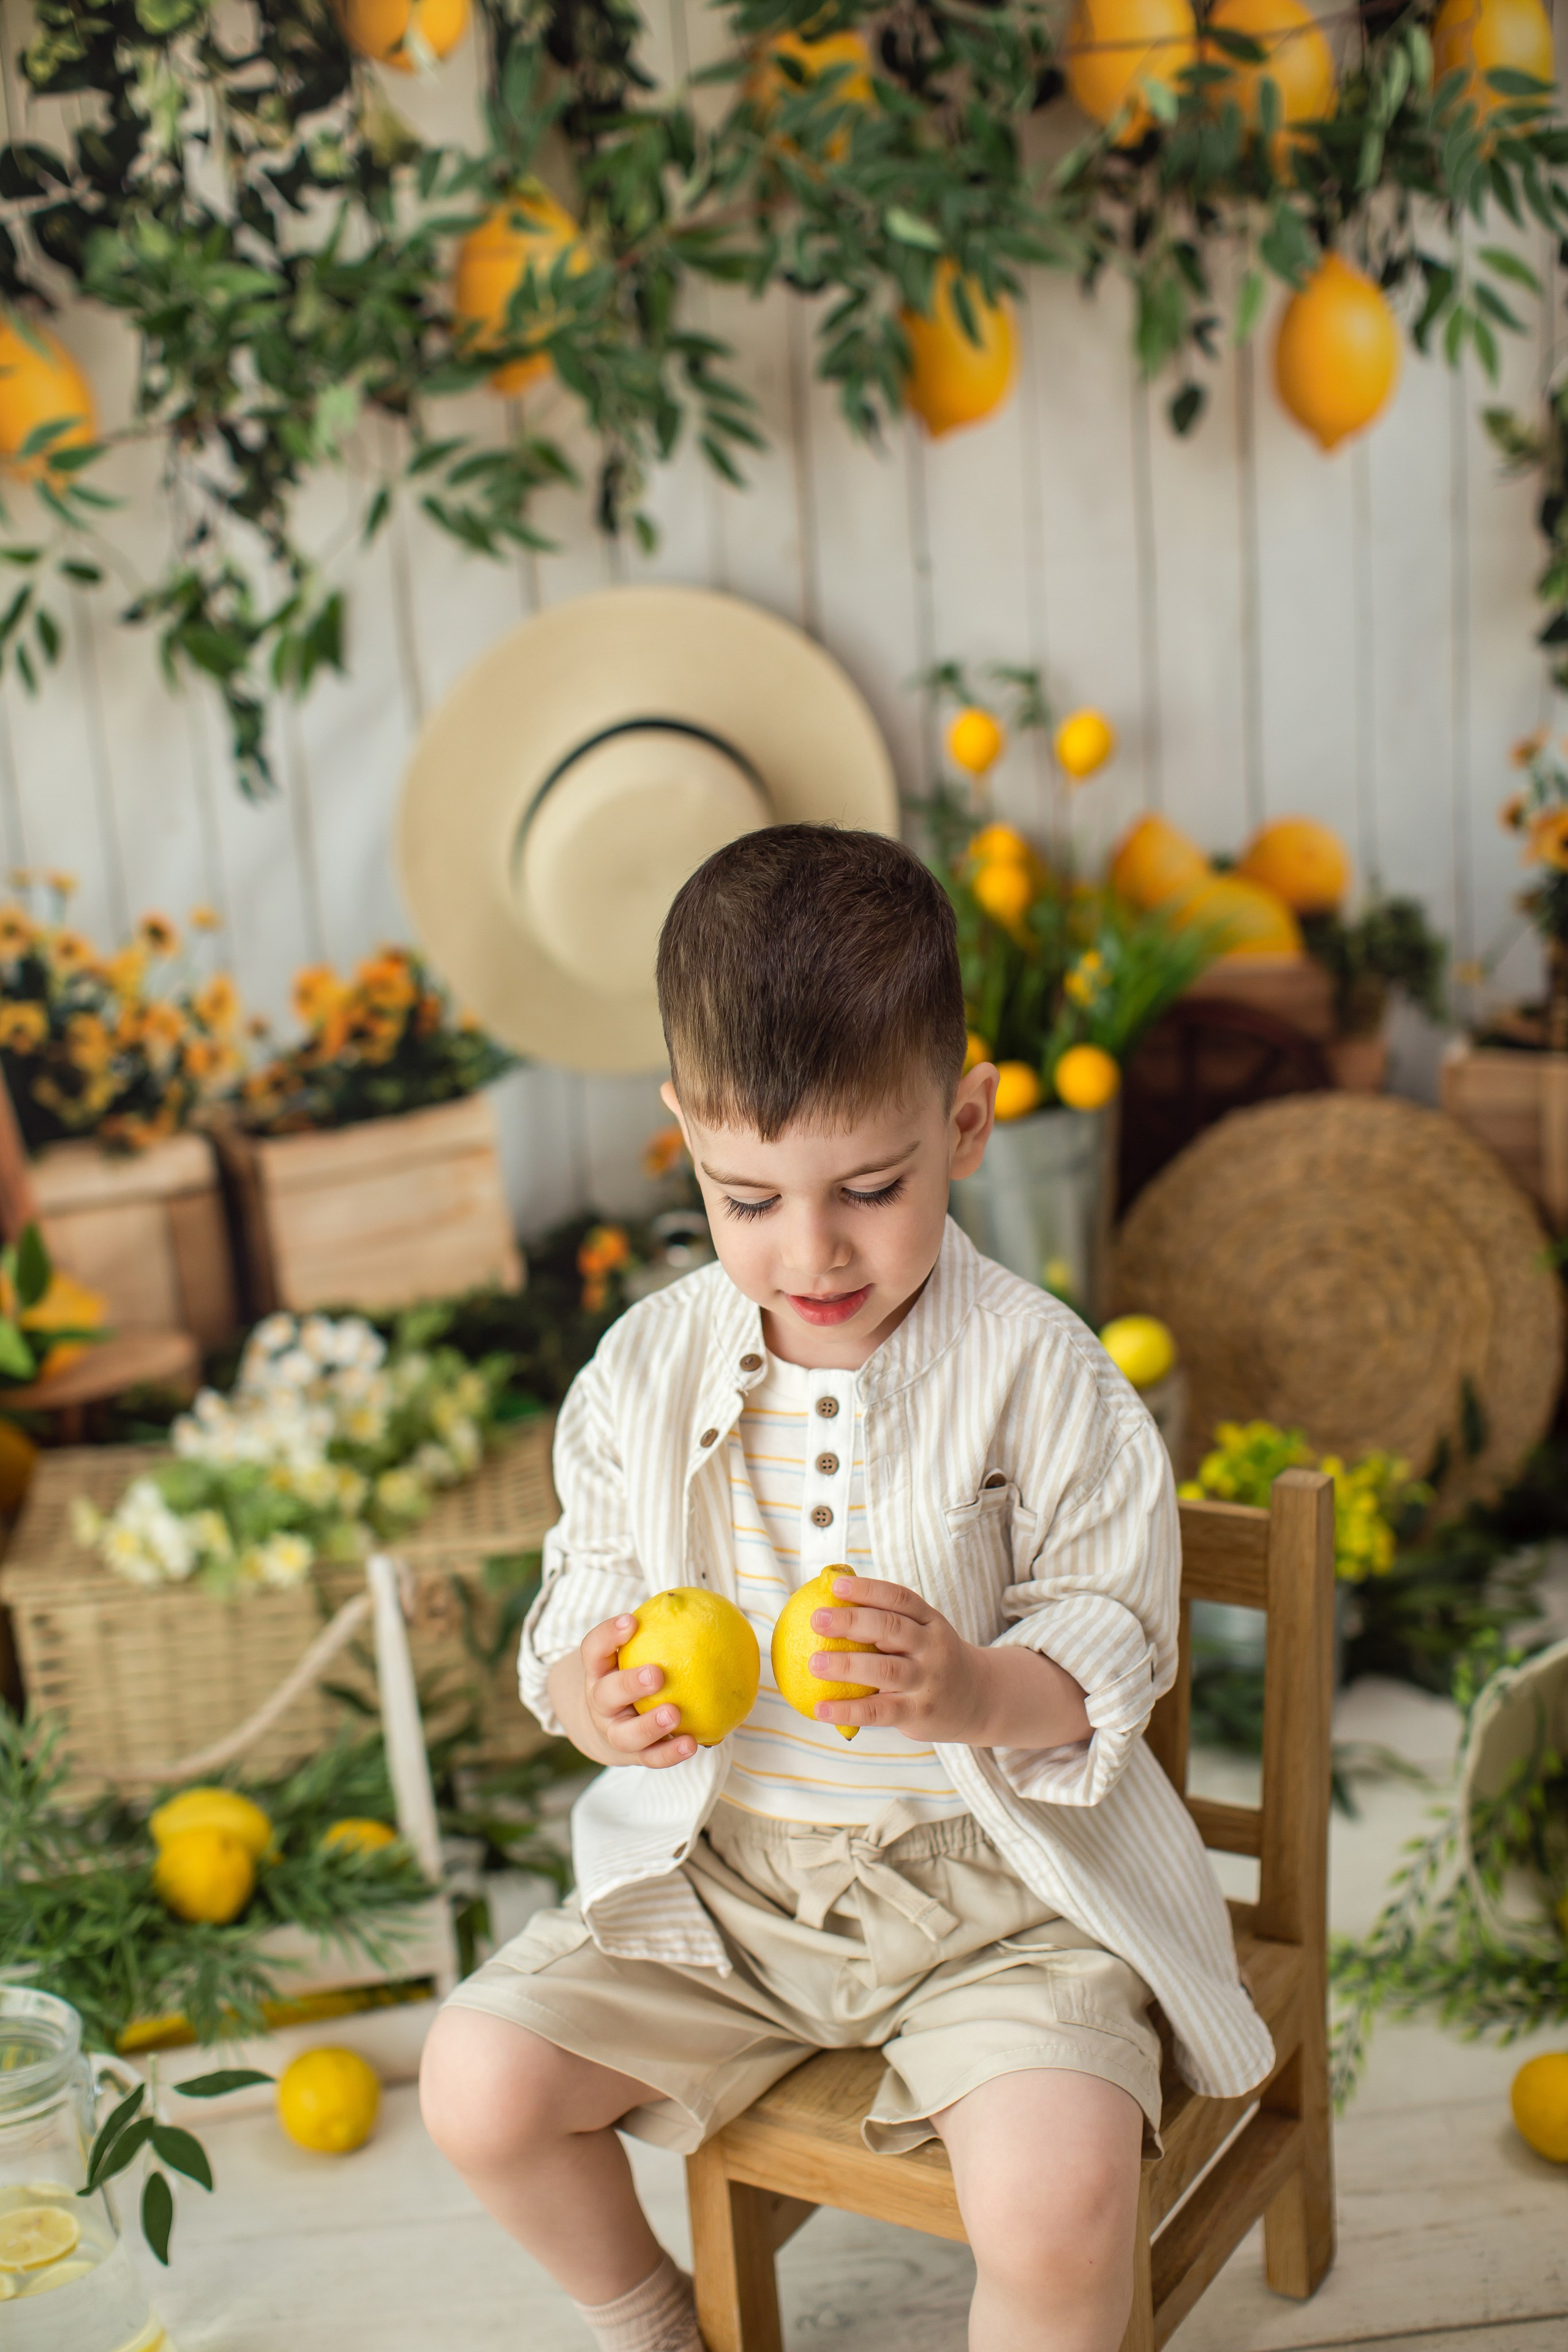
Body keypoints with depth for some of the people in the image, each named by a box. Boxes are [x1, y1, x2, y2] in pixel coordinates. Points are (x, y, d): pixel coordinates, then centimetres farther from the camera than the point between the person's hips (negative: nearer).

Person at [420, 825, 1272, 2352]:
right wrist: (590, 1690, -17)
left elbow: (1113, 1642, -8)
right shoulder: (644, 1369, -2)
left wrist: (972, 1691, -30)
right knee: (478, 2080, -7)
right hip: (718, 1866, 4)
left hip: (986, 1877, -4)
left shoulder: (1037, 1372, -12)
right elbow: (584, 1596, 7)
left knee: (1059, 2196, -27)